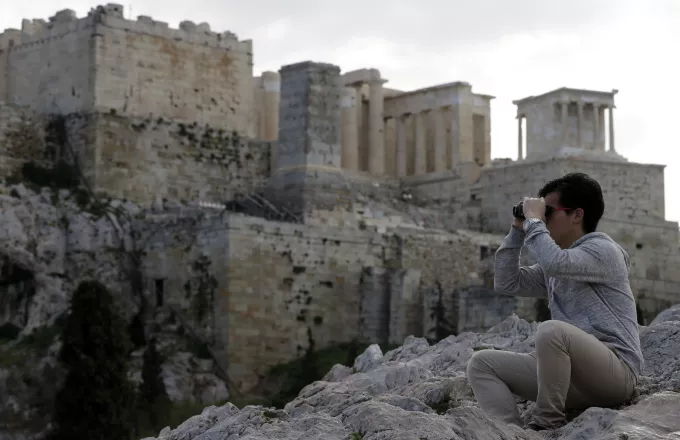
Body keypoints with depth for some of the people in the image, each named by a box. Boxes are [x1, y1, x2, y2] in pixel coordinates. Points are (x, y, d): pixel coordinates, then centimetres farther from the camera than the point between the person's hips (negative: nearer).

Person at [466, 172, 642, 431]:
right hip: (569, 375, 8)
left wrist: (534, 220, -10)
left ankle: (547, 424, -21)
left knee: (550, 330, -37)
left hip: (615, 370, -8)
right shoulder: (556, 265, 22)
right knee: (482, 363, -1)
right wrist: (518, 230, 15)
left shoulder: (602, 249, -4)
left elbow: (553, 263, -24)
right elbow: (506, 283, 19)